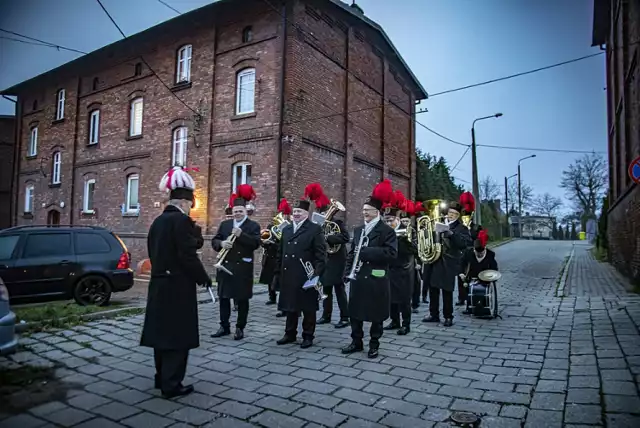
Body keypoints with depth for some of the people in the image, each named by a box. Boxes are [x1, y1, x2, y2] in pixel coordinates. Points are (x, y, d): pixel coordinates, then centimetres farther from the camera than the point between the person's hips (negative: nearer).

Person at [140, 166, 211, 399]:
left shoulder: (157, 221, 11)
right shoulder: (182, 220, -16)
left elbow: (155, 252, 16)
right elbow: (188, 256, -20)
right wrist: (203, 277, -7)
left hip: (159, 284, 9)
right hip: (178, 286, -9)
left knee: (162, 331, 17)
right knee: (177, 335, 0)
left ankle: (161, 377, 30)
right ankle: (171, 384, 8)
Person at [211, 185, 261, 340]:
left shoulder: (253, 226, -2)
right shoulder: (224, 224, 12)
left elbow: (256, 244, -14)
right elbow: (214, 241, 10)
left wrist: (241, 234, -24)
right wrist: (221, 243, -12)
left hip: (243, 268, -4)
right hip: (225, 266, 4)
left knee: (242, 299, 3)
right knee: (223, 297, 10)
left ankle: (240, 328, 15)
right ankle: (224, 326, 23)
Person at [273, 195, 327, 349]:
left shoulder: (315, 229, -5)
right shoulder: (286, 230, 14)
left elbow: (321, 254, -10)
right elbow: (280, 253, 17)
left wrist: (317, 274, -17)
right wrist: (278, 273, 13)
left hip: (306, 277, -6)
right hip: (288, 276, 6)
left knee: (308, 308, 5)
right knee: (290, 306, 14)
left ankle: (308, 336, 17)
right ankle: (290, 334, 28)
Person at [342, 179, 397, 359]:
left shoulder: (387, 231, -8)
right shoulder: (358, 230, 13)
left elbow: (391, 253, -20)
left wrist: (366, 251, -22)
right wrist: (348, 271, 5)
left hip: (376, 280, -6)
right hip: (358, 278, 6)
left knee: (376, 314, 6)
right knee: (355, 312, 12)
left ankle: (374, 345, 21)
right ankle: (356, 342, 27)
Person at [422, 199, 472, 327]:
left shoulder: (462, 228, -1)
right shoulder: (440, 223, 12)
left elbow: (464, 244, -18)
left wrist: (452, 234, -29)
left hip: (449, 264, -4)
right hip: (435, 261, 4)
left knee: (447, 291, 0)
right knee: (433, 289, 8)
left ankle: (448, 317, 13)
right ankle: (434, 314, 19)